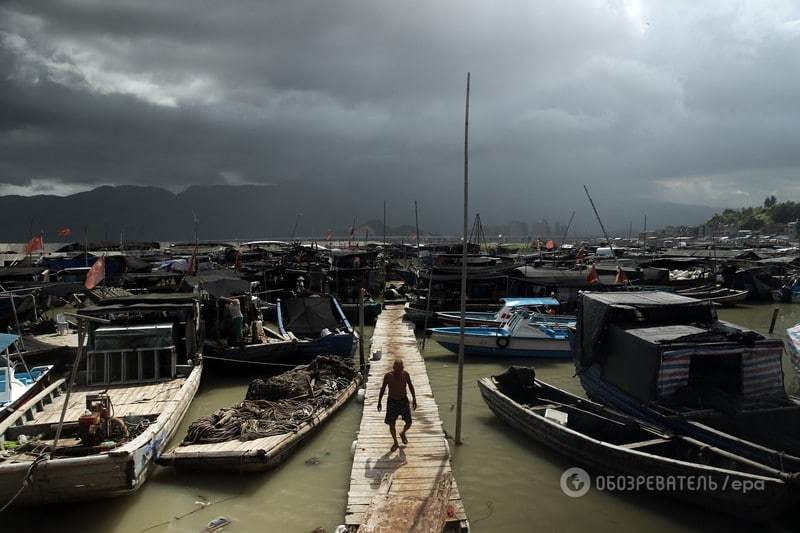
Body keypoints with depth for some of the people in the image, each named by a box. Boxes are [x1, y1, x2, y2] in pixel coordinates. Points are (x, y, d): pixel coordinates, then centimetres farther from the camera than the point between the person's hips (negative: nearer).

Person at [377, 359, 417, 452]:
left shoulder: (405, 374, -10)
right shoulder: (388, 376, -15)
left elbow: (410, 386, 6)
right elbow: (383, 388, -2)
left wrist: (414, 399, 7)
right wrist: (379, 402, 2)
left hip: (403, 400, 1)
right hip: (392, 401, -1)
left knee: (408, 423, 3)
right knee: (391, 424, 2)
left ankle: (403, 433, 38)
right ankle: (395, 443, 25)